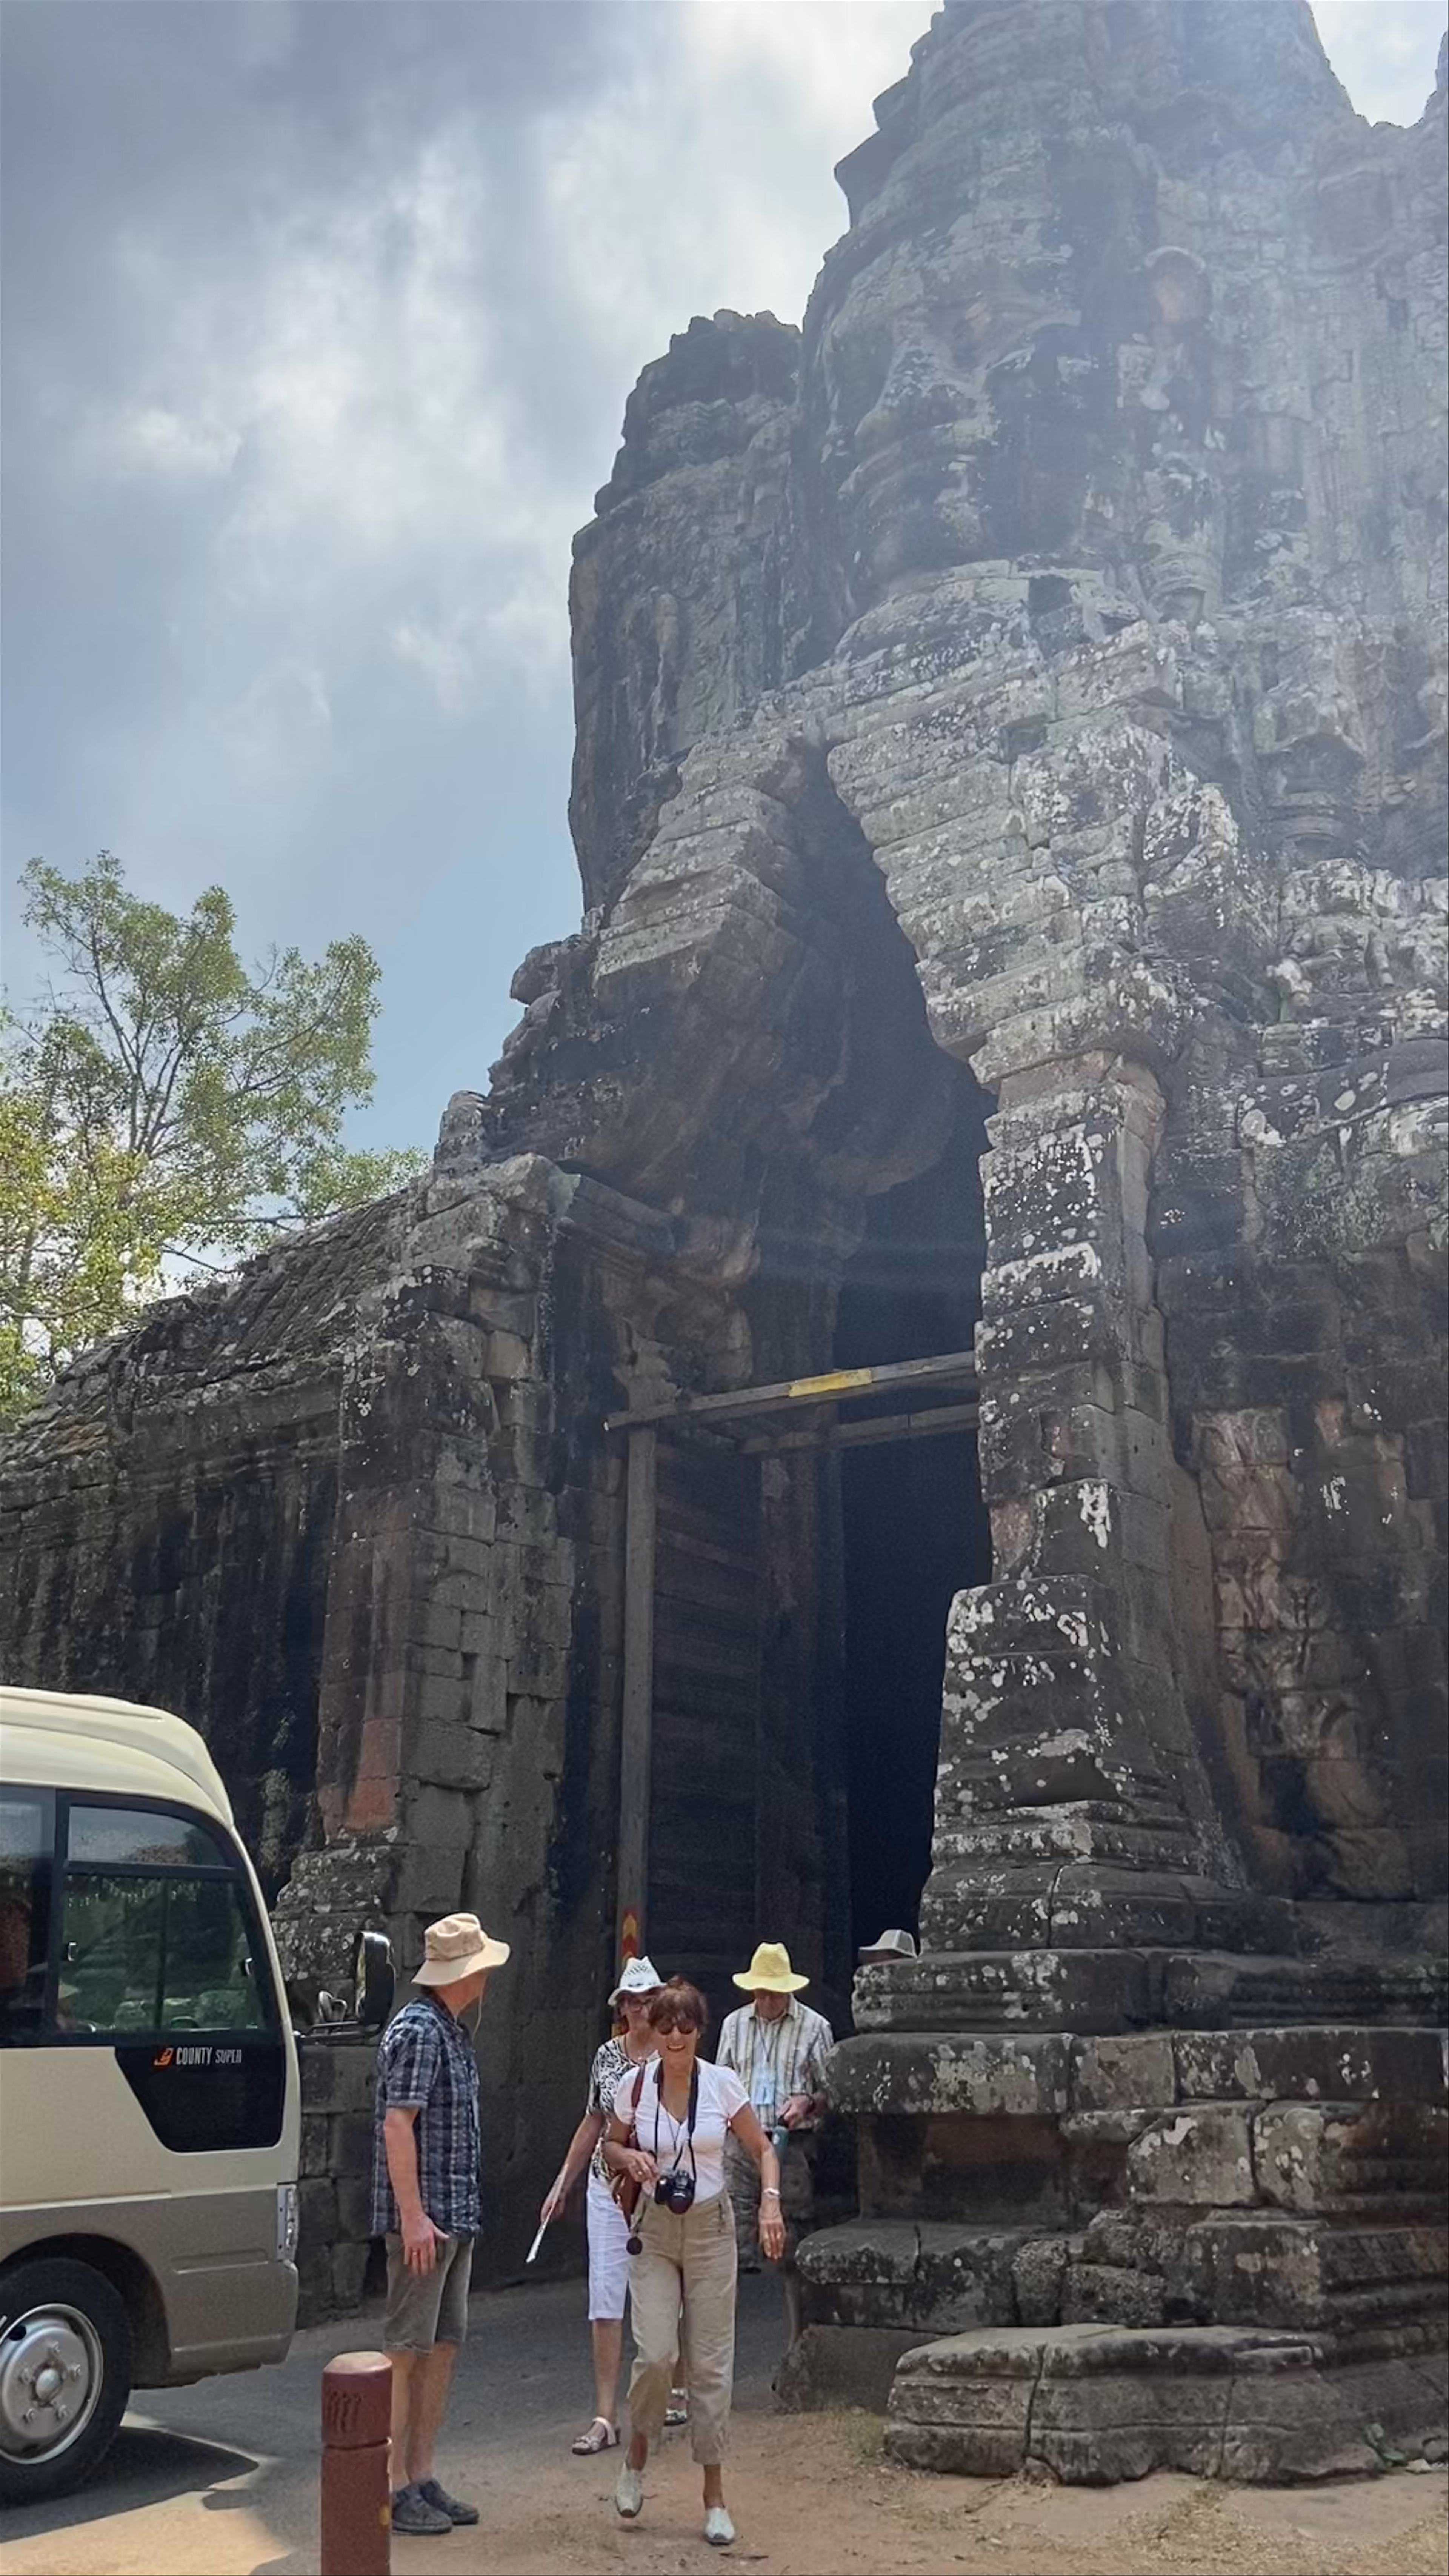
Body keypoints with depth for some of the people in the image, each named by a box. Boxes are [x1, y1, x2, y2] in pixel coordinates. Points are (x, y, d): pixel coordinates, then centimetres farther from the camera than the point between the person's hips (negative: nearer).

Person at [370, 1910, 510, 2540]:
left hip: (456, 2216, 10)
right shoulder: (417, 2030, -15)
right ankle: (395, 2490, 5)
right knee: (406, 2351, -2)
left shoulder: (454, 2030, 15)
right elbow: (397, 2123, -20)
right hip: (422, 2217, -10)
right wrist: (413, 2215, -23)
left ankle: (421, 2478, 20)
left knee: (443, 2347, 12)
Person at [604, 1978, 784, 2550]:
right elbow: (611, 2147, 9)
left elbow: (761, 2148, 2)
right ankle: (636, 2458, 18)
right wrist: (630, 2158, -14)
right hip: (653, 2231, 0)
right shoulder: (635, 2086, -6)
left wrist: (770, 2200, -16)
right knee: (654, 2355, -11)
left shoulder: (723, 2084, -9)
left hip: (711, 2229, 0)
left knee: (711, 2363, 3)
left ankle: (714, 2497, 16)